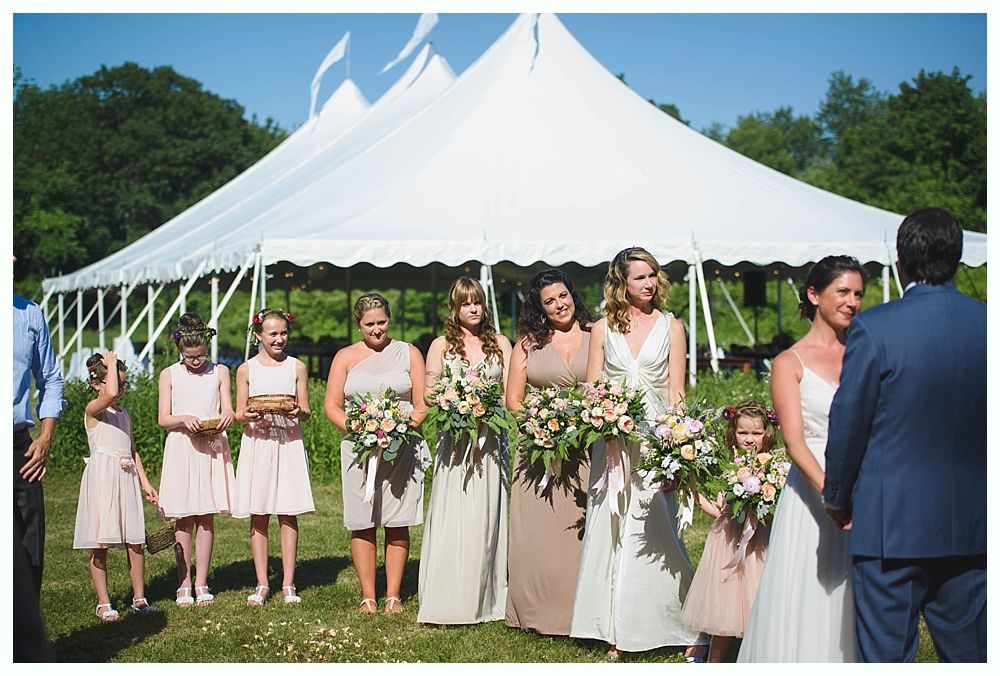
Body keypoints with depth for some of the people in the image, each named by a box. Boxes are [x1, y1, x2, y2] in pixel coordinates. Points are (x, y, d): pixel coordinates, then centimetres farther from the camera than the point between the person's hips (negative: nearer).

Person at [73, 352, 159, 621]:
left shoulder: (124, 414, 17)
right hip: (102, 478, -6)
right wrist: (111, 363, -13)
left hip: (126, 478, 6)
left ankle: (139, 598, 14)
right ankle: (103, 603, 6)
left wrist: (144, 481, 17)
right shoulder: (93, 409, -5)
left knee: (136, 542, 4)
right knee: (100, 545, -2)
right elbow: (110, 394, -27)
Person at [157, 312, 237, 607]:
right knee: (184, 519, -1)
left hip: (212, 449, 1)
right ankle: (184, 584, 5)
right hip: (181, 450, -1)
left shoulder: (220, 372, 9)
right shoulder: (169, 375, 6)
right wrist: (184, 419, -19)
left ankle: (201, 584, 7)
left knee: (206, 517, 1)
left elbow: (227, 411, 4)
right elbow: (163, 419, 1)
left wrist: (225, 418, -20)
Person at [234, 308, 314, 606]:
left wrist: (297, 412, -17)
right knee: (258, 517, 1)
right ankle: (262, 584, 9)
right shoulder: (246, 369, 5)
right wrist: (250, 417, -17)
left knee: (288, 515, -1)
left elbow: (306, 411, 6)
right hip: (257, 444, 0)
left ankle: (288, 584, 5)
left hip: (288, 443, 0)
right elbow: (239, 413, 5)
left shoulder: (297, 367, 5)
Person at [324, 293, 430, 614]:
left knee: (398, 524, 0)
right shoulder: (345, 357, 9)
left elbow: (422, 403, 6)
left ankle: (393, 595, 7)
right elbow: (332, 405, 5)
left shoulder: (408, 353, 10)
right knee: (362, 524, -1)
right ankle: (367, 596, 6)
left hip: (403, 447, 0)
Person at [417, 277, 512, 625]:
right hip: (454, 438, -1)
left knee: (486, 517, 0)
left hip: (490, 439, 1)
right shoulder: (441, 345, 8)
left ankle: (485, 599, 6)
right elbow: (429, 394, 3)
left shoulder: (500, 342, 11)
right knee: (451, 515, -7)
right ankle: (449, 600, -4)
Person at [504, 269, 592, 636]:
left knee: (582, 531, -2)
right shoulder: (529, 342, 9)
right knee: (536, 532, 0)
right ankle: (537, 611, 9)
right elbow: (513, 399, 7)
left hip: (588, 448, -1)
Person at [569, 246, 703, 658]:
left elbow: (675, 391, 2)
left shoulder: (670, 327, 6)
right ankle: (615, 629, 6)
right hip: (611, 438, 2)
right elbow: (591, 388, 7)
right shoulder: (603, 328, 9)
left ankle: (686, 624, 4)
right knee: (609, 528, 0)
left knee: (655, 528, -5)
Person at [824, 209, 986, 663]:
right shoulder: (986, 325, 0)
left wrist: (837, 497, 9)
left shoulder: (874, 328, -12)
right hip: (971, 523, 4)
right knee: (968, 651, 13)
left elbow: (848, 425, -6)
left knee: (885, 651, 5)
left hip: (892, 523, -4)